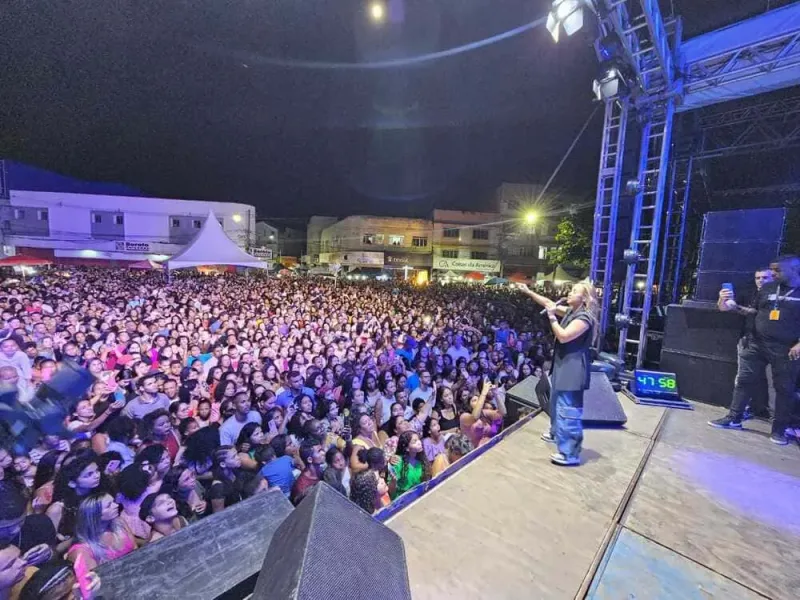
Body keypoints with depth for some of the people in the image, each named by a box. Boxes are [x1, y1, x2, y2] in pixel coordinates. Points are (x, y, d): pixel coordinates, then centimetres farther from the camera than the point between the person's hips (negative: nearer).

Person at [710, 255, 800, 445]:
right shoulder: (768, 288, 8)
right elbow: (754, 310, 14)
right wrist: (734, 307, -2)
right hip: (757, 344, 3)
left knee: (784, 389, 6)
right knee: (744, 381, 5)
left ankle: (779, 429, 19)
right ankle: (734, 418, 15)